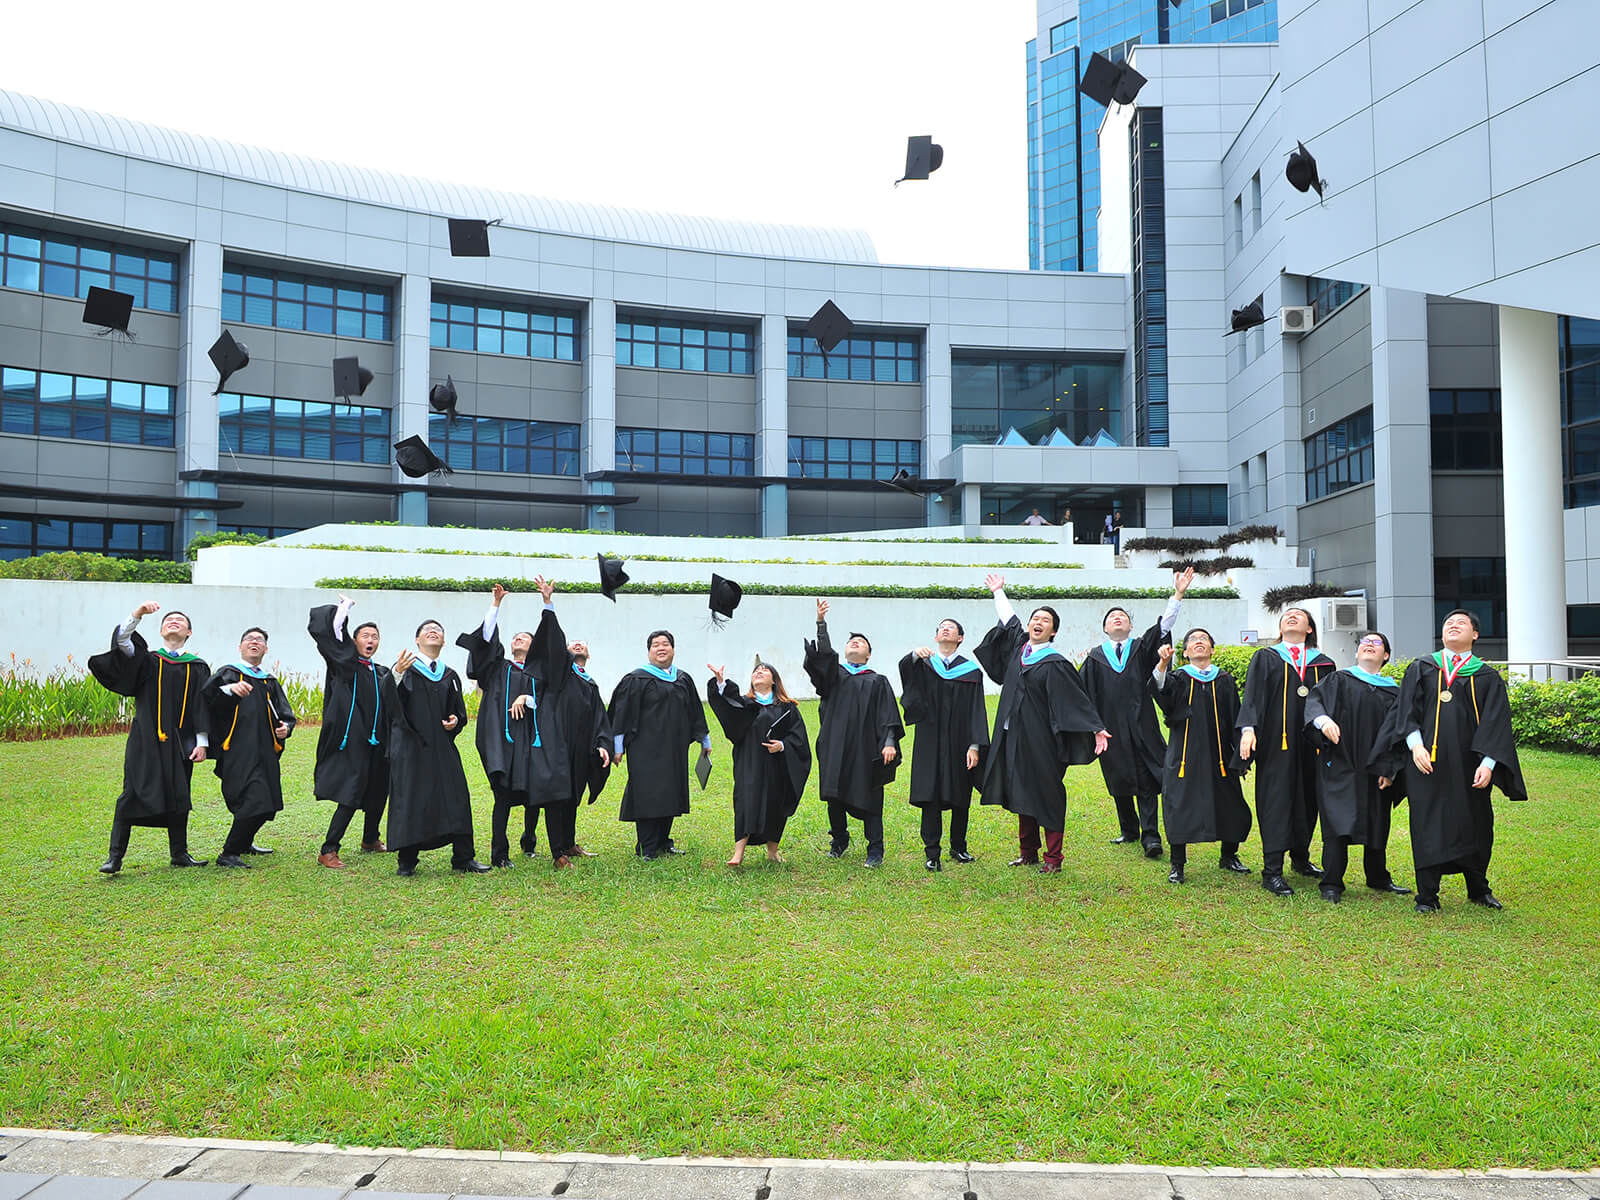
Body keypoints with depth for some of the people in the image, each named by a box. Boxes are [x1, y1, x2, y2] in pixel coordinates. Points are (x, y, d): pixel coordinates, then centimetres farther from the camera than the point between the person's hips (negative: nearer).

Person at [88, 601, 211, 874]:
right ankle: (115, 856, 2)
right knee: (133, 794, -5)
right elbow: (122, 640, -12)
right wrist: (137, 614, -28)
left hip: (180, 742, 1)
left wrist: (202, 742, -2)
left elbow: (202, 706, 5)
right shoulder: (146, 661, 7)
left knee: (178, 797, 6)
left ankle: (179, 853, 17)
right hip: (146, 739, -1)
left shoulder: (197, 667, 8)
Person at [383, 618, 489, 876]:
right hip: (410, 747, -4)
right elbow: (392, 699, -14)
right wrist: (396, 675, -32)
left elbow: (460, 710, 20)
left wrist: (455, 721, -3)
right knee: (409, 799, -4)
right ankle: (407, 861, 7)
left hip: (442, 747, 4)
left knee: (455, 796, -2)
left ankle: (463, 858, 5)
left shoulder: (450, 676, 16)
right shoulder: (406, 668, 3)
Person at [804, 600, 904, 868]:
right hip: (835, 746, 2)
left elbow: (888, 715, 3)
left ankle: (875, 850, 6)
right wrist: (821, 624, -21)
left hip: (865, 747, -1)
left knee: (868, 799, -2)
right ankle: (839, 841, 26)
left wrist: (889, 742, -12)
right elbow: (822, 655, -7)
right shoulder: (833, 673, 14)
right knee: (834, 795, 6)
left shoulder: (877, 682, 12)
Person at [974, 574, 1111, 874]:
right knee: (1022, 794, 13)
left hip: (1041, 740, -7)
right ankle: (1028, 852, 24)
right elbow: (1009, 617, 25)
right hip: (1014, 737, 7)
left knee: (1047, 796, 0)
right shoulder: (1018, 645, 7)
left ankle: (1053, 858, 7)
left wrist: (1097, 729, -24)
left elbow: (1077, 699, -15)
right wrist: (998, 591, 38)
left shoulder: (1055, 664, -11)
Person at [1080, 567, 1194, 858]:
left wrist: (1178, 594, -17)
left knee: (1145, 781, -7)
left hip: (1140, 724, -1)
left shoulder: (1141, 648, 9)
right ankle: (1128, 831, 24)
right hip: (1111, 727, 1)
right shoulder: (1095, 657, 10)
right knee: (1118, 782, 9)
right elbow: (1084, 692, 8)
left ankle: (1150, 837, -10)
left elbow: (1163, 627, -4)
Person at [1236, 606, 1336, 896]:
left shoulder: (1322, 663, 13)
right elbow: (1252, 695, -3)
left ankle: (1301, 858, 28)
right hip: (1276, 742, -3)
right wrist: (1248, 728, -17)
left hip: (1310, 743, 3)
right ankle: (1272, 871, -5)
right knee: (1276, 800, -6)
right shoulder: (1265, 658, 8)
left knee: (1307, 799, 9)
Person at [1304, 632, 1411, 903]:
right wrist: (1323, 719, -31)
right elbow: (1314, 700, -9)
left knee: (1377, 825, 12)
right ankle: (1331, 884, -4)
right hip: (1341, 766, -4)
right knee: (1339, 822, -9)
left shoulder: (1392, 692, 12)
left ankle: (1378, 877, 30)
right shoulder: (1339, 680, 5)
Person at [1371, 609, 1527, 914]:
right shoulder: (1420, 669, 9)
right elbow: (1406, 709, 2)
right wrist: (1415, 744, -13)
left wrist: (1488, 763, -11)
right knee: (1428, 827, -1)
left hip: (1468, 766, 1)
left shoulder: (1488, 678, 7)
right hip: (1427, 762, -1)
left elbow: (1495, 723, 0)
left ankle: (1478, 889, 29)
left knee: (1475, 826, 9)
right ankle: (1427, 895, 8)